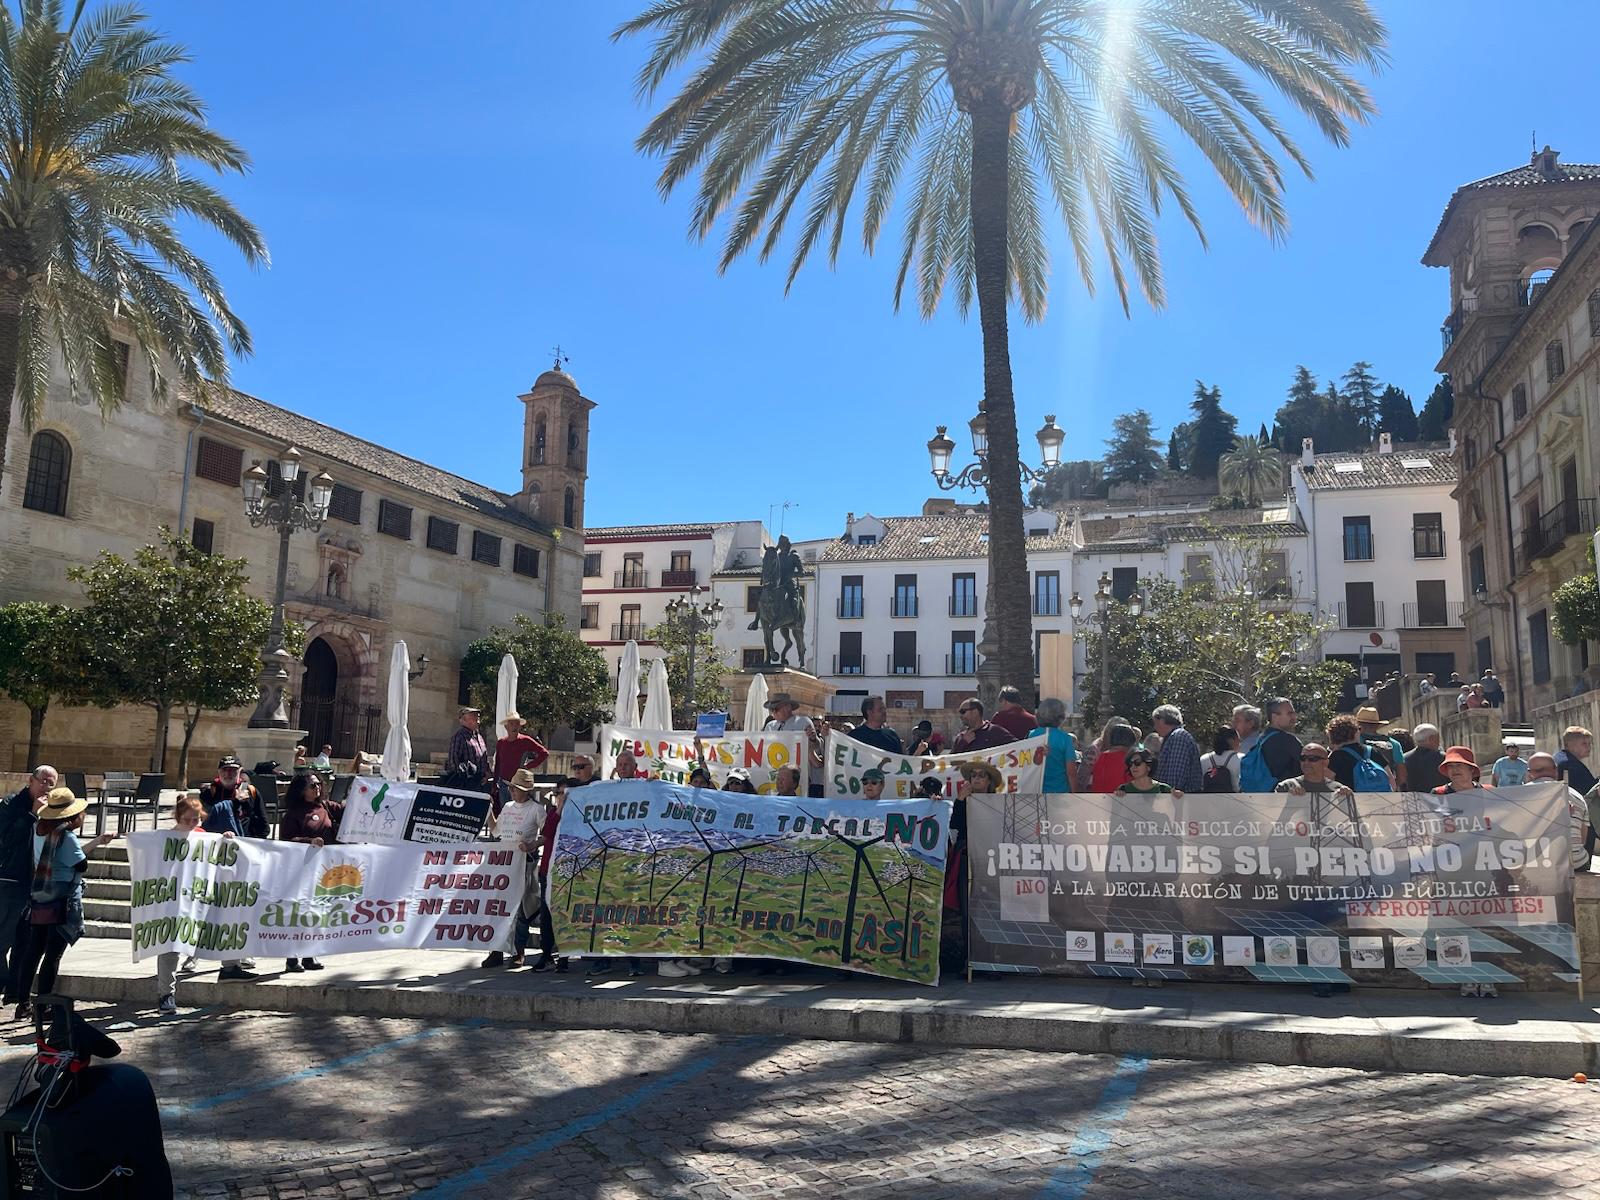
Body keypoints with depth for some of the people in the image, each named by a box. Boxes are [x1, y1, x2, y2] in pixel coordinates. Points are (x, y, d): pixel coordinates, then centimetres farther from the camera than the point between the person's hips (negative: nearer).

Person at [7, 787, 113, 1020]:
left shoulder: (40, 829, 7)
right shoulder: (66, 835, -17)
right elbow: (82, 865, -8)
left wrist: (96, 843, 23)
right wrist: (76, 827, -2)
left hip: (39, 899, 7)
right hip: (63, 902, -7)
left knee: (33, 951, 12)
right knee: (53, 955, -1)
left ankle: (23, 1002, 17)